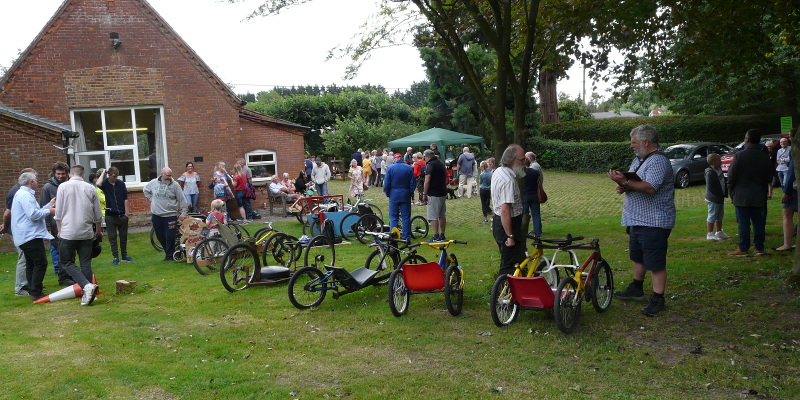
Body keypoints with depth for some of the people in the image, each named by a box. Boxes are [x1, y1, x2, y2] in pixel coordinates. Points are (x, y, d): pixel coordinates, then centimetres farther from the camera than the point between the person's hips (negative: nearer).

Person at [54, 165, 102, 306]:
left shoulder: (63, 187, -1)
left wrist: (60, 230, 15)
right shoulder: (91, 188, 3)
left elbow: (58, 213, 0)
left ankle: (87, 285, -13)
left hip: (68, 232, -2)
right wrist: (98, 231, 24)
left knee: (67, 262, 7)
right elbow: (98, 215, 9)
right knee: (86, 264, 7)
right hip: (86, 232, 2)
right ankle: (87, 294, 7)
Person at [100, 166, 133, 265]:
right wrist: (103, 174, -14)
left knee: (123, 236, 10)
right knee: (112, 237, 2)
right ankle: (115, 257, 8)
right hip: (110, 215, -2)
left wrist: (127, 212, 0)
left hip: (122, 215, 2)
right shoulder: (105, 184, -4)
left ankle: (124, 255, 23)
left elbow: (125, 199, 5)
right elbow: (98, 184, -29)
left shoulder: (121, 183, 2)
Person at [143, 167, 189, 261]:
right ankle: (168, 252, 27)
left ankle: (170, 255, 8)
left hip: (170, 215, -3)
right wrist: (151, 199, 12)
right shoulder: (153, 183, 4)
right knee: (160, 236, 11)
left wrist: (183, 212, -5)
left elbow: (182, 199, -2)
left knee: (170, 237, -5)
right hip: (156, 215, 3)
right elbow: (145, 190, 24)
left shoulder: (175, 185, -5)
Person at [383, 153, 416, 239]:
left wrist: (387, 193, 8)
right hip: (405, 195, 1)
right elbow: (413, 182, 2)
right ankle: (406, 236, 7)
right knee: (406, 216, 6)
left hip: (394, 194, -1)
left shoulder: (390, 168, -4)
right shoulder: (409, 168, 0)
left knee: (393, 217, 5)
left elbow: (386, 183, -5)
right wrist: (411, 193, 14)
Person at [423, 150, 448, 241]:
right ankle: (442, 236, 18)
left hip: (434, 194, -9)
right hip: (443, 192, 9)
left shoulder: (430, 165, -13)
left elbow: (427, 181, -19)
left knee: (433, 216, -6)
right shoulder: (440, 164, 15)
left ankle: (436, 237, -7)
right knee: (442, 215, 13)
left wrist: (424, 193, -11)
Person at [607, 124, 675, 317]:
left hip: (654, 222, -10)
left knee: (655, 263, -5)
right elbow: (632, 183, 21)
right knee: (637, 257, 21)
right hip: (637, 219, 10)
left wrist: (625, 182, -30)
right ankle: (636, 289, 36)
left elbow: (649, 187, -29)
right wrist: (623, 186, -2)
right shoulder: (638, 159, 16)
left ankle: (657, 299, 2)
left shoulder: (658, 161, -17)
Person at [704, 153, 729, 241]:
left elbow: (723, 182, 17)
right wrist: (719, 193, -20)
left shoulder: (719, 170, 7)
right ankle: (710, 234, 8)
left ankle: (719, 232, 32)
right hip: (713, 199, -10)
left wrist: (725, 192, 8)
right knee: (712, 217, -1)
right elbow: (710, 187, -22)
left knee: (720, 216, 19)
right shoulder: (710, 173, -21)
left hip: (720, 198, 10)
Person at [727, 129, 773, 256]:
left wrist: (731, 193, 3)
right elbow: (769, 177, 11)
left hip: (742, 196, -4)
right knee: (758, 222, 9)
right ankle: (759, 248, 13)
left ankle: (743, 249, 1)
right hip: (759, 196, 5)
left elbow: (731, 176, -8)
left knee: (743, 223, -2)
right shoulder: (765, 157, 5)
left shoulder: (740, 155, -11)